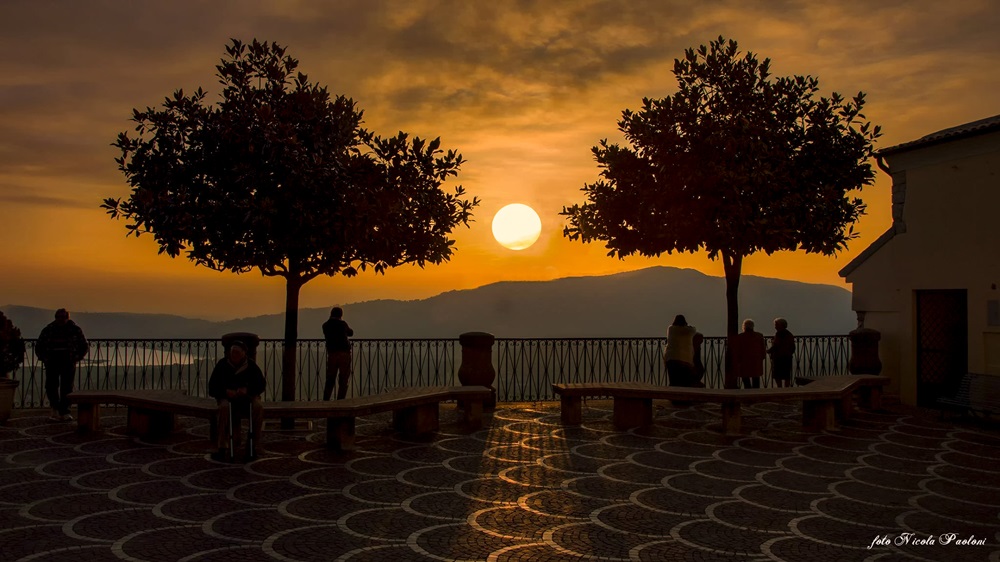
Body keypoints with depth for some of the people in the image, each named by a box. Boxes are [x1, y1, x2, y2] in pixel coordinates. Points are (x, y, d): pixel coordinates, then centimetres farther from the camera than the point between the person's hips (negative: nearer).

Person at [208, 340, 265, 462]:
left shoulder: (250, 365, -7)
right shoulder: (222, 364, -9)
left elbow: (261, 384, -3)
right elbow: (212, 388, -7)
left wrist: (247, 390, -22)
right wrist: (226, 391, -26)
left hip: (246, 396, 1)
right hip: (226, 396, -1)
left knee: (258, 407, -31)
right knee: (224, 407, -37)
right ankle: (223, 448, -34)